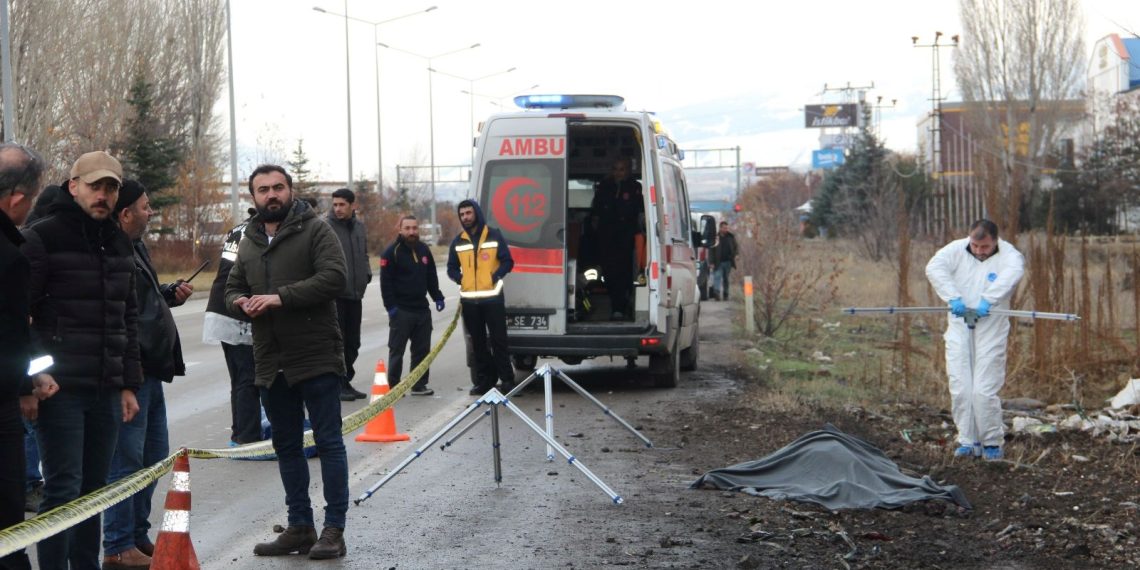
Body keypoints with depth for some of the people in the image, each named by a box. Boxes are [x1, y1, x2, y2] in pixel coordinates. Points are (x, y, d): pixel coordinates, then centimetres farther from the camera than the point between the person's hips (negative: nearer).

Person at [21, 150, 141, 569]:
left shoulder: (119, 244, 15)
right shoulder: (43, 237, -6)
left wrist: (129, 384, 15)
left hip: (106, 391, 6)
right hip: (60, 389, -6)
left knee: (94, 489, 11)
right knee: (63, 490, -7)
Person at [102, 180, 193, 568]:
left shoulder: (136, 247, 16)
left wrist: (172, 293, 11)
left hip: (150, 372, 11)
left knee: (154, 456, 17)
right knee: (127, 461, -4)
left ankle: (138, 535, 28)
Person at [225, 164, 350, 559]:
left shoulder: (315, 230, -4)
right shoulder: (249, 243, 16)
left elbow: (333, 277, -17)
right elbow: (232, 288, 24)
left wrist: (281, 297, -21)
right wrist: (241, 302, -1)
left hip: (316, 359, -7)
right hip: (271, 363, 7)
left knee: (328, 442, -3)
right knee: (286, 447, 13)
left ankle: (334, 530, 2)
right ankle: (299, 527, 23)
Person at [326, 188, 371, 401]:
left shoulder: (359, 227, 12)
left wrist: (367, 273, 8)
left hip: (355, 293, 7)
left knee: (352, 342, 12)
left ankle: (346, 381, 21)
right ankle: (338, 384, 2)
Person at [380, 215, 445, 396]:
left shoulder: (424, 250, 12)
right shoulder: (392, 252, -8)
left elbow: (431, 277, 21)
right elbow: (385, 282, -11)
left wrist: (438, 297, 11)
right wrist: (390, 306, -16)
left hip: (422, 309, 6)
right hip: (401, 311, -6)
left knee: (422, 349, 9)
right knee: (396, 350, -2)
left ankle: (419, 385, 17)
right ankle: (393, 386, 3)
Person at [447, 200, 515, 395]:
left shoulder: (494, 236, 0)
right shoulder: (458, 242, 11)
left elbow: (507, 262, 0)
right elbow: (452, 267, 16)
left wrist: (496, 276, -13)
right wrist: (459, 278, -2)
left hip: (492, 297, -4)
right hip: (469, 300, 4)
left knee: (498, 340, -4)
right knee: (478, 342, 8)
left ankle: (507, 379, 1)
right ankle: (483, 380, 15)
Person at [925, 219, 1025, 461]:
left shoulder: (1009, 255, -4)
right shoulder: (956, 249, 3)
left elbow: (1011, 274, -26)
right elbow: (934, 268, -12)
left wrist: (988, 300, -39)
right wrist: (953, 297, -24)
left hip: (991, 329, -3)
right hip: (959, 327, 3)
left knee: (985, 390, -7)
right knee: (960, 388, 1)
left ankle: (992, 442, 8)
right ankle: (967, 440, 12)